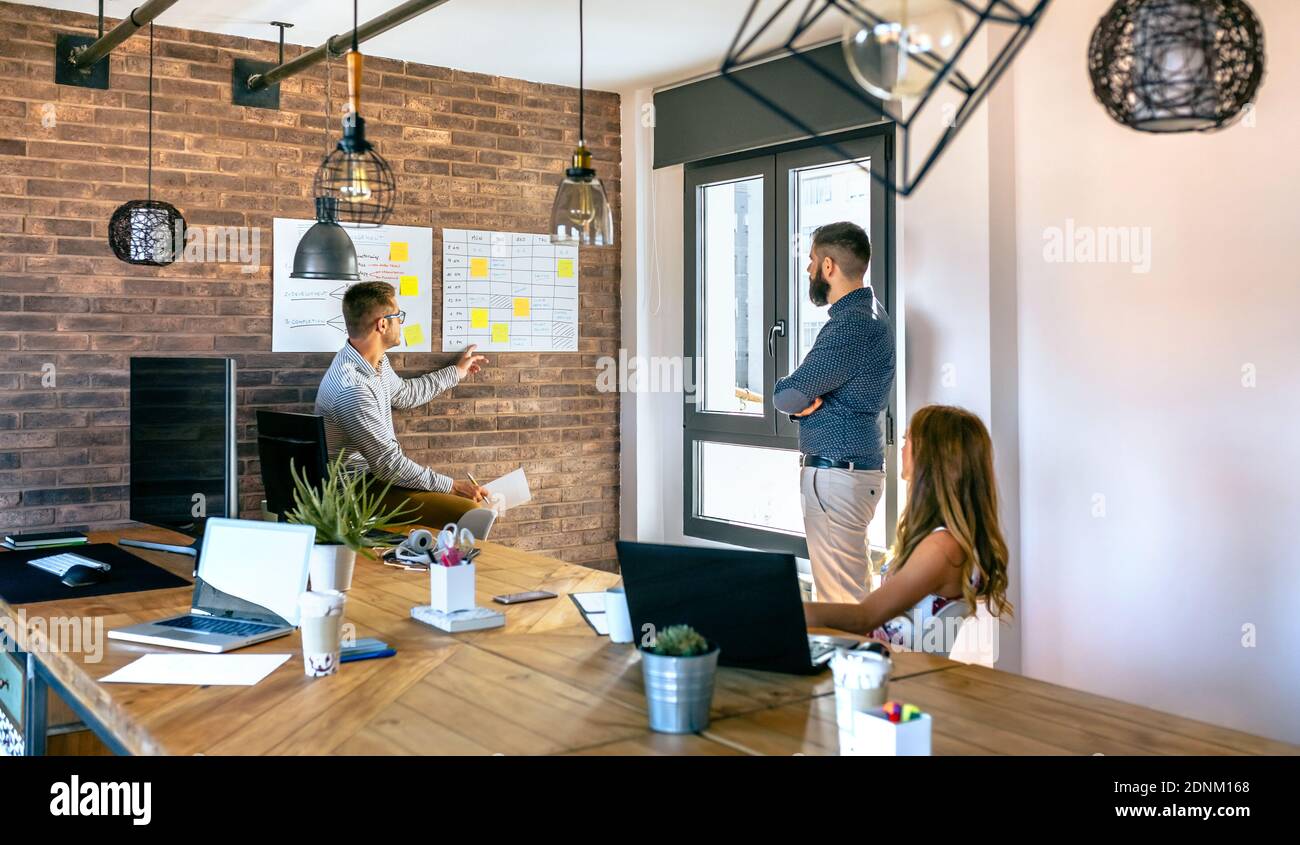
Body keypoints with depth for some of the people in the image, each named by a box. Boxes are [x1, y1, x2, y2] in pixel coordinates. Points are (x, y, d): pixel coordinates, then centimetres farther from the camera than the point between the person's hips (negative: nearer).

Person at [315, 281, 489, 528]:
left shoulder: (376, 361, 4)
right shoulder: (350, 388, -27)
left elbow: (404, 393, 27)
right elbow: (389, 465, -24)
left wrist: (456, 371, 37)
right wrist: (451, 486, -18)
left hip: (376, 474, 10)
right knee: (467, 513, -23)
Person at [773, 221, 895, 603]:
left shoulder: (851, 325, -20)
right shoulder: (867, 311, 14)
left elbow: (786, 397, -19)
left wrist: (798, 399, 2)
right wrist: (806, 399, -5)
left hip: (836, 473, -11)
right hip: (850, 467, 11)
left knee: (840, 597, -5)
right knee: (850, 591, 19)